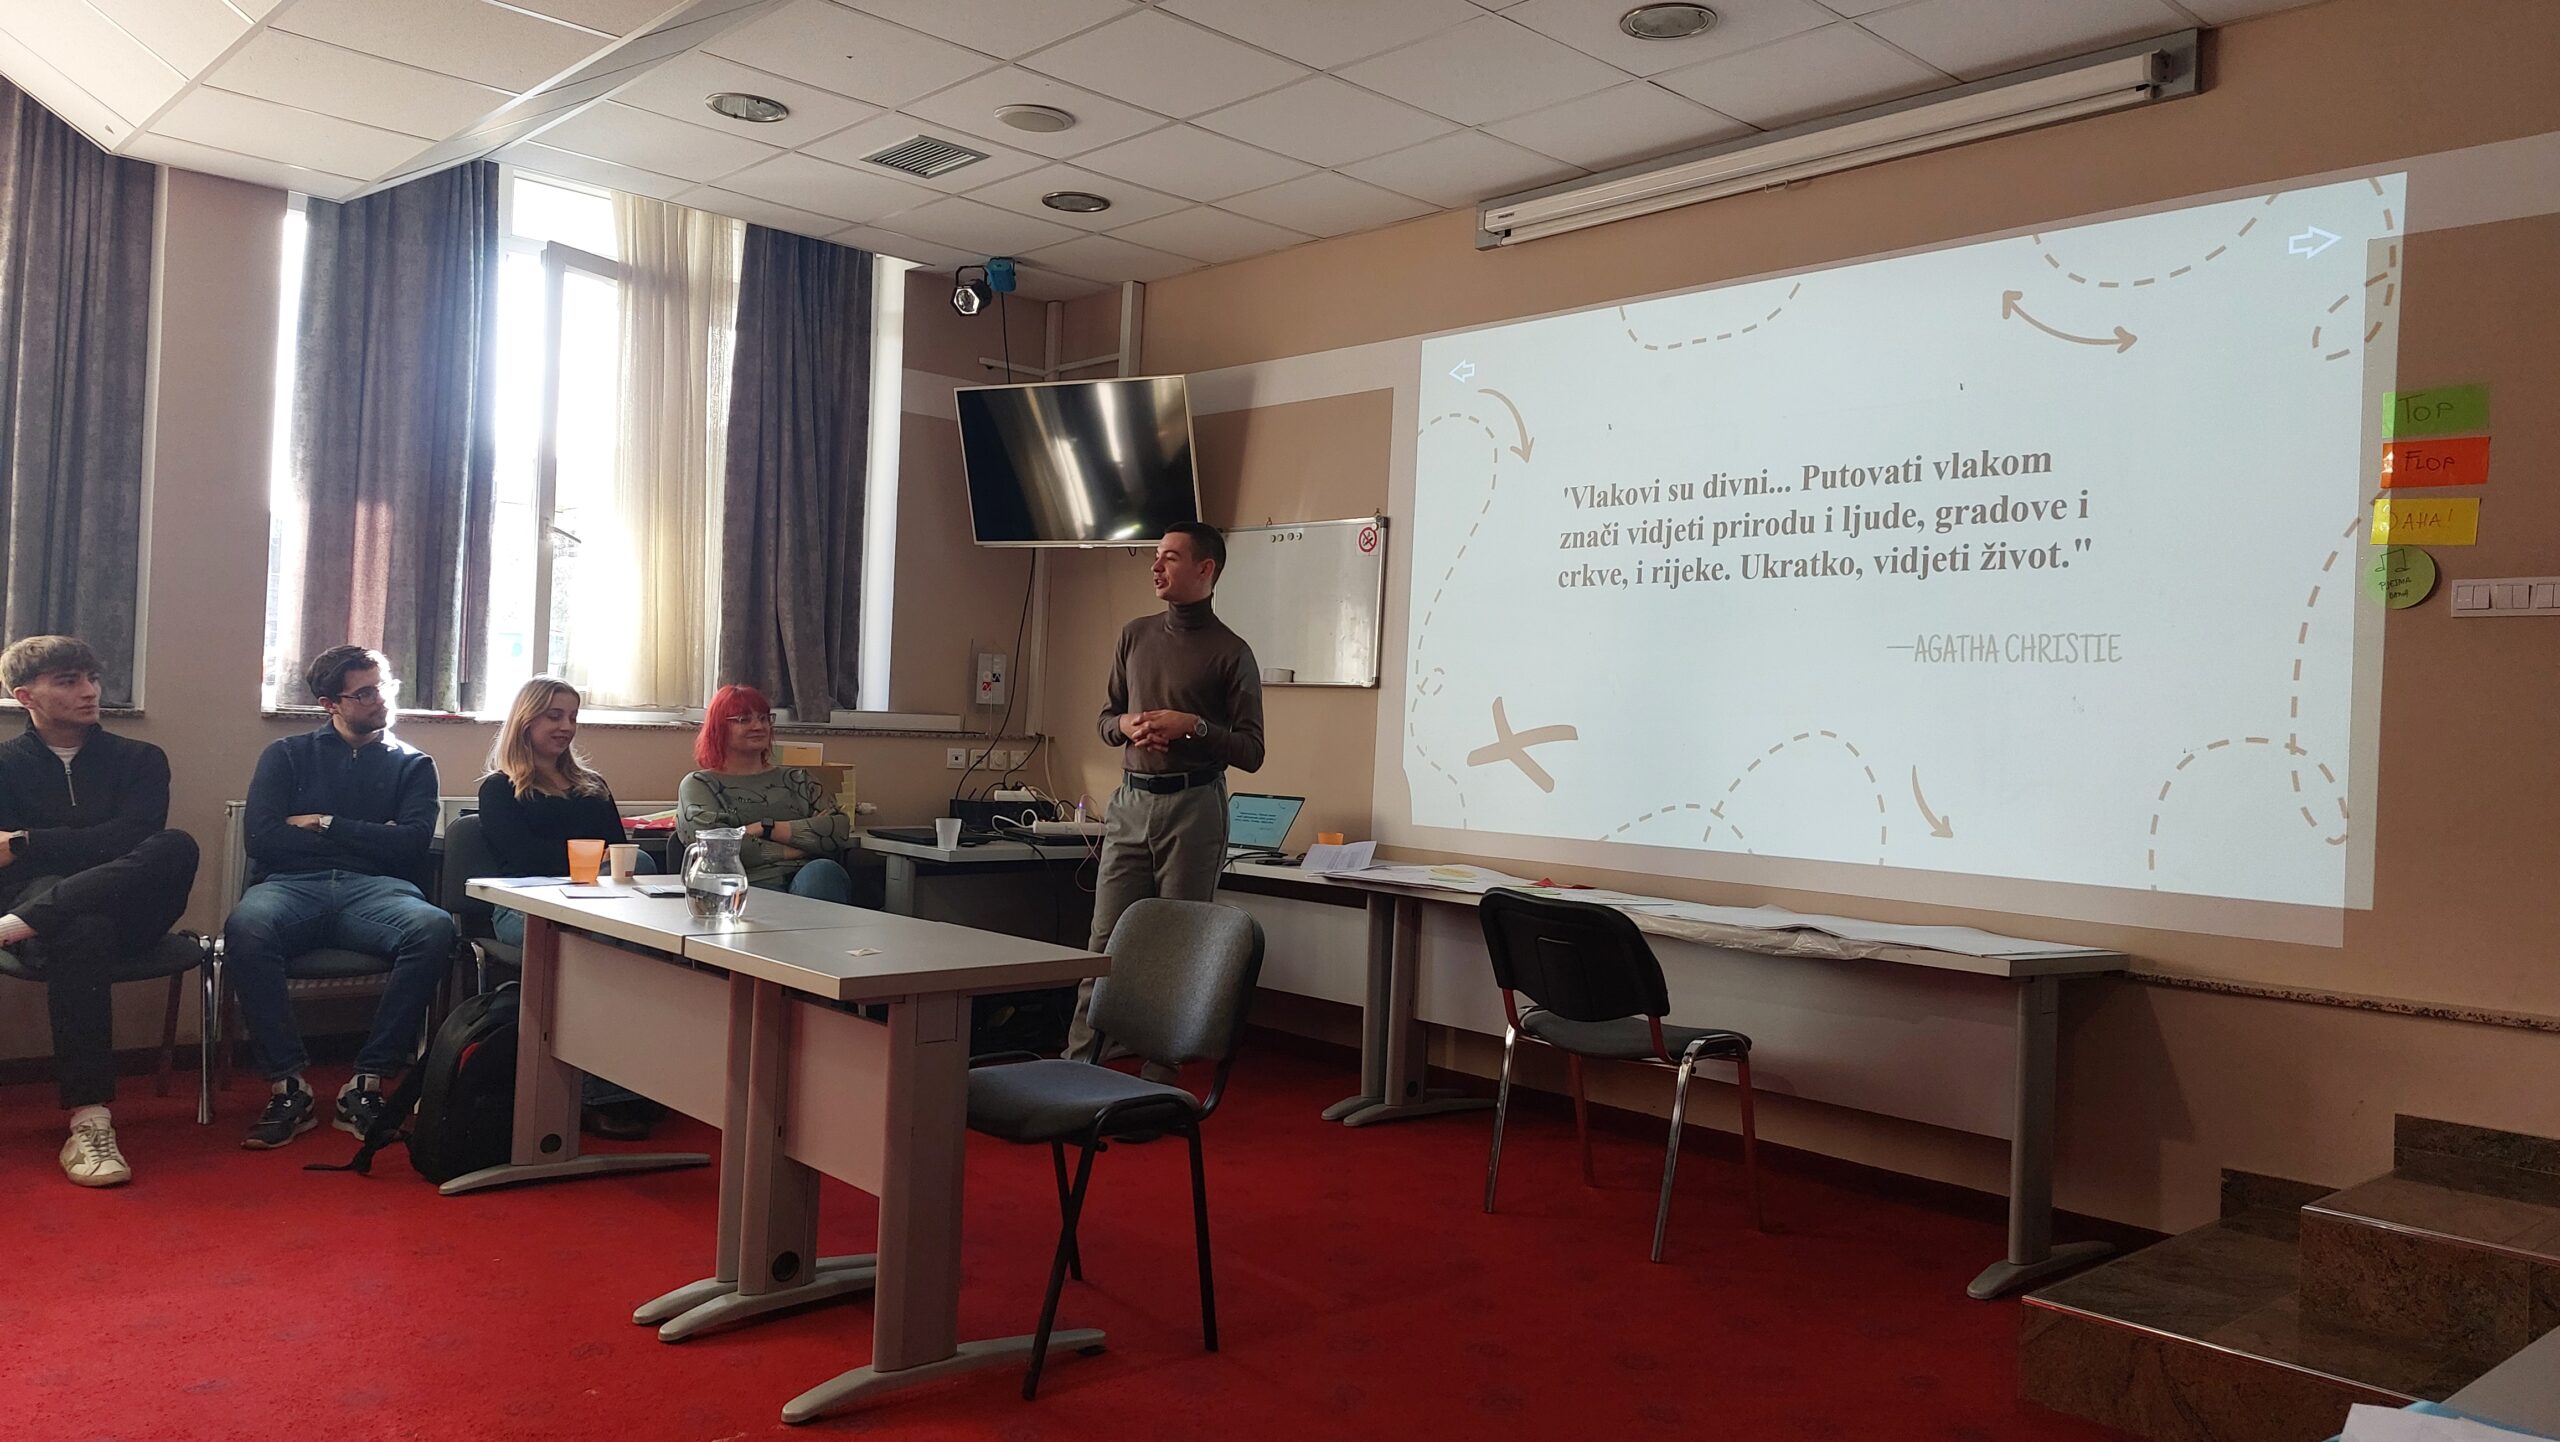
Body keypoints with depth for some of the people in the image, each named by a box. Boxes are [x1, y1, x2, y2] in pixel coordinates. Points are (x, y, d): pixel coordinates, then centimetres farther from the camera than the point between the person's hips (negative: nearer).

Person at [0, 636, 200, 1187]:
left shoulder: (139, 759, 17)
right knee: (84, 931, -41)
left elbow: (133, 837, -3)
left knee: (177, 846, -33)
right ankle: (89, 1122, -47)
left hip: (128, 913, 2)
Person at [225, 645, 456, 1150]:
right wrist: (367, 838, 3)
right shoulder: (287, 756, 21)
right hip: (291, 885, 0)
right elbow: (261, 837, 4)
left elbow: (412, 844, 4)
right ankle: (287, 1086, -28)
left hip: (376, 890, 0)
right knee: (245, 926, -37)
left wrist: (325, 824, 4)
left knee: (434, 929, -35)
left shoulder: (412, 764, 21)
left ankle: (366, 1085, -27)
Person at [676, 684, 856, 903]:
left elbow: (841, 829, 7)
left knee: (822, 871, -35)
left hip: (811, 878, 3)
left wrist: (766, 828, -2)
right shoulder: (698, 784, 17)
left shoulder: (795, 779, 25)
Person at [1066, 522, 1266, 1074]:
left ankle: (1160, 1076, 7)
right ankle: (1077, 1064, 5)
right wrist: (1127, 725, -3)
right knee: (1105, 940, 1)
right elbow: (1106, 719, 20)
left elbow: (1251, 752, -2)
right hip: (1131, 802, 4)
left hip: (1193, 806, -4)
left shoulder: (1231, 653, 0)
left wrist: (1193, 726, -16)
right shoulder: (1134, 636, 13)